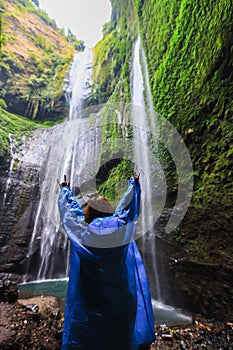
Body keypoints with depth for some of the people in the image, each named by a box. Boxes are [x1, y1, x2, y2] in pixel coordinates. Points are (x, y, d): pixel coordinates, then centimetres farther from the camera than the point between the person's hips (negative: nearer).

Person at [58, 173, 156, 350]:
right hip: (117, 293, 0)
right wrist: (134, 183, 18)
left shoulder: (81, 228, -10)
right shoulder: (120, 225, -12)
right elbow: (129, 203, 2)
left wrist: (65, 189, 22)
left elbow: (69, 206, 5)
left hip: (87, 292, 0)